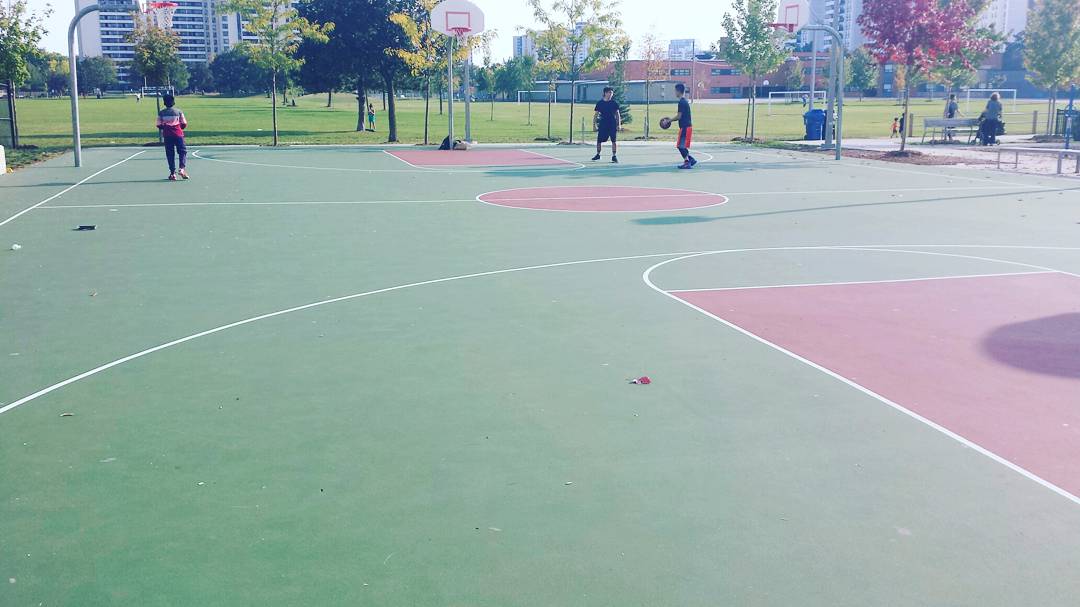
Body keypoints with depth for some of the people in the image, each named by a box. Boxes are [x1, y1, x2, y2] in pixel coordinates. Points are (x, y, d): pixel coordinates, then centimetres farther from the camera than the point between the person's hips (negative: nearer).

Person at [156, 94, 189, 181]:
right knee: (183, 151, 7)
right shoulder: (178, 112, -1)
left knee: (170, 154, 6)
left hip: (167, 135, 1)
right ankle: (182, 168, -15)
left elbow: (159, 125, 1)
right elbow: (184, 124, 0)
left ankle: (172, 173, 4)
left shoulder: (161, 113, 1)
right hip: (178, 134, -1)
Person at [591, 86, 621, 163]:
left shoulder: (614, 103, 3)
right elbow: (596, 114, 8)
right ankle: (598, 155, 23)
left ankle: (614, 156, 2)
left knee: (614, 141, -5)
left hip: (613, 125, -1)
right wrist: (595, 124, 2)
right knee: (599, 140, 5)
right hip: (602, 124, 1)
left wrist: (619, 124, -1)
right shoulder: (599, 103, 3)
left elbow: (617, 114, 6)